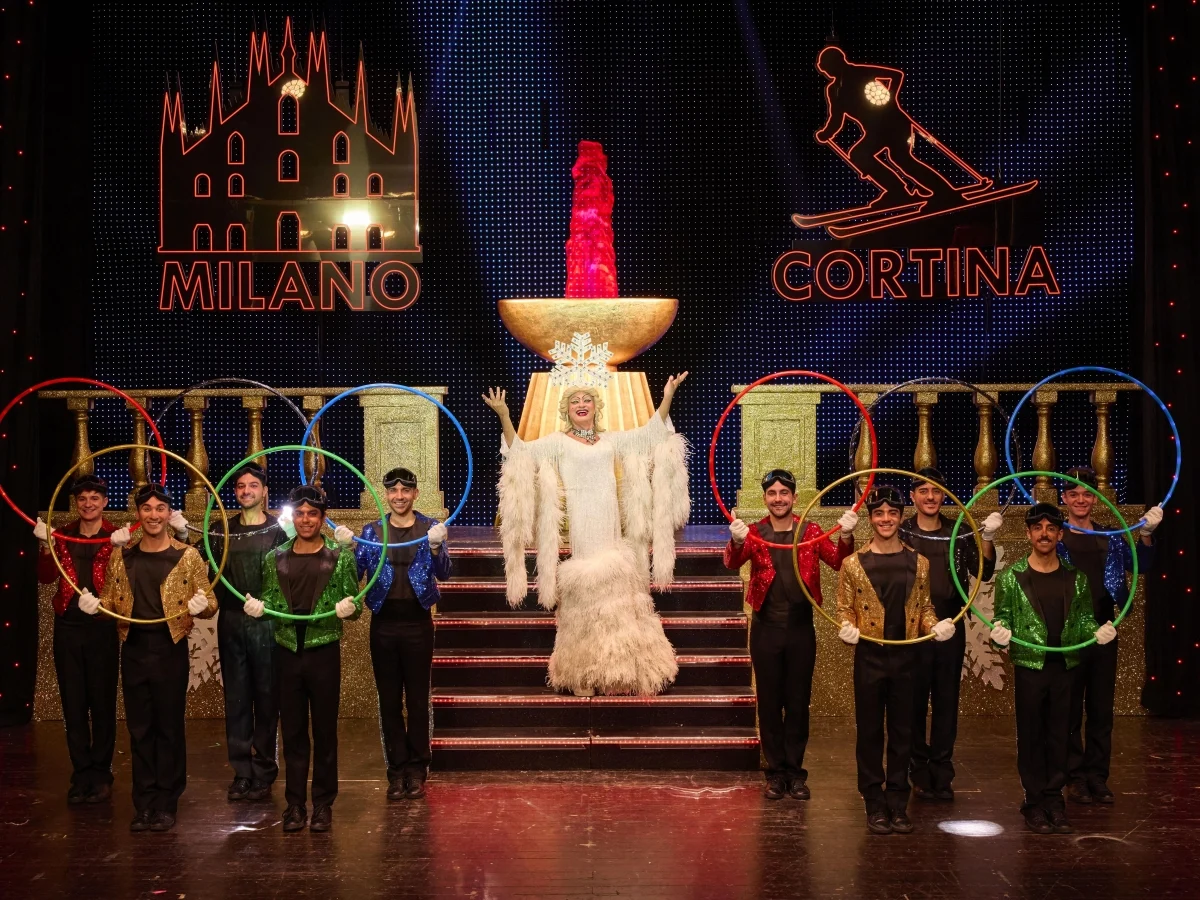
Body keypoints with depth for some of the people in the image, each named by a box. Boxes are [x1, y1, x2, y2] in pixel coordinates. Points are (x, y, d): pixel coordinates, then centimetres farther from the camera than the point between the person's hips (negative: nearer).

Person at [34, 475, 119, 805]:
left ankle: (101, 774, 14)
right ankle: (81, 775, 16)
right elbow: (46, 577, -1)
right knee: (73, 703, 7)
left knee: (102, 703, 4)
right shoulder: (62, 536, 9)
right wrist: (45, 545, -15)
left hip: (102, 628, -3)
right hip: (67, 627, 3)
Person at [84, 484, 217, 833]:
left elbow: (209, 604, -2)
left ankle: (166, 805, 12)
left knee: (169, 728, 3)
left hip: (170, 649, -3)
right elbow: (111, 602, 15)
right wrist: (95, 604, -6)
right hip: (133, 649, 3)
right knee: (139, 729, 8)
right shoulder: (121, 555, 9)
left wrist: (201, 605, -24)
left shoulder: (187, 556, -1)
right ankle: (144, 804, 17)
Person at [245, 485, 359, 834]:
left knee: (325, 730, 4)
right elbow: (269, 603, 14)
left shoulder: (339, 556, 1)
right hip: (287, 651, 2)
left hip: (324, 651, -2)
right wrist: (257, 607, -8)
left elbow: (355, 606, 3)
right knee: (292, 730, 7)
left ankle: (323, 804, 14)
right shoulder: (275, 558, 8)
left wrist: (349, 608, -19)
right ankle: (295, 804, 16)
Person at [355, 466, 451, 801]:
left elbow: (443, 573, -11)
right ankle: (397, 771, 13)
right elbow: (355, 574, 3)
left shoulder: (430, 528, 2)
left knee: (418, 700, 3)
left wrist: (436, 548, -31)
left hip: (417, 623, -2)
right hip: (383, 624, 2)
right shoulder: (372, 531, 7)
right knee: (389, 701, 6)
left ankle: (417, 770, 11)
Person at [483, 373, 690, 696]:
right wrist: (503, 415, -18)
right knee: (583, 599, -5)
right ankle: (581, 676, 2)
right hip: (579, 531, -4)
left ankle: (625, 671, 11)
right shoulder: (557, 442, 6)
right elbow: (519, 451, -6)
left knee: (617, 597, 4)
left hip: (611, 531, 4)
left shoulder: (611, 440, 17)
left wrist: (667, 397, 5)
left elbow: (651, 432, 15)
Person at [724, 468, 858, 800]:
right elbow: (733, 562, -18)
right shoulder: (754, 533, 0)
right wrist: (736, 541, -41)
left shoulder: (810, 531, 2)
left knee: (798, 702, 7)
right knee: (769, 702, 6)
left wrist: (846, 537, -30)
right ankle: (776, 772, 16)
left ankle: (795, 772, 19)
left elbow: (838, 562, -9)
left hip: (801, 628, 0)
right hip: (766, 629, 0)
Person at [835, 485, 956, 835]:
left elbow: (924, 607, 13)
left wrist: (936, 626, -7)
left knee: (902, 732, 8)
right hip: (870, 657, -2)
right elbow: (844, 608, 3)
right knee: (870, 731, 4)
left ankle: (898, 804, 18)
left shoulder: (918, 563, 7)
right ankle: (875, 805, 13)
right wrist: (847, 627, -17)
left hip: (906, 657, 2)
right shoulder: (853, 564, 0)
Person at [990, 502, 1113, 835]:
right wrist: (1000, 631, -20)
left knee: (1059, 735, 8)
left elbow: (1084, 620, 11)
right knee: (1031, 736, 4)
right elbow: (1002, 619, 2)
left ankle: (1054, 800, 18)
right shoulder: (1012, 577, -1)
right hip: (1029, 666, -2)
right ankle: (1034, 803, 13)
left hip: (1065, 667, 2)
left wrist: (1097, 632, -10)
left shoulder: (1075, 578, 6)